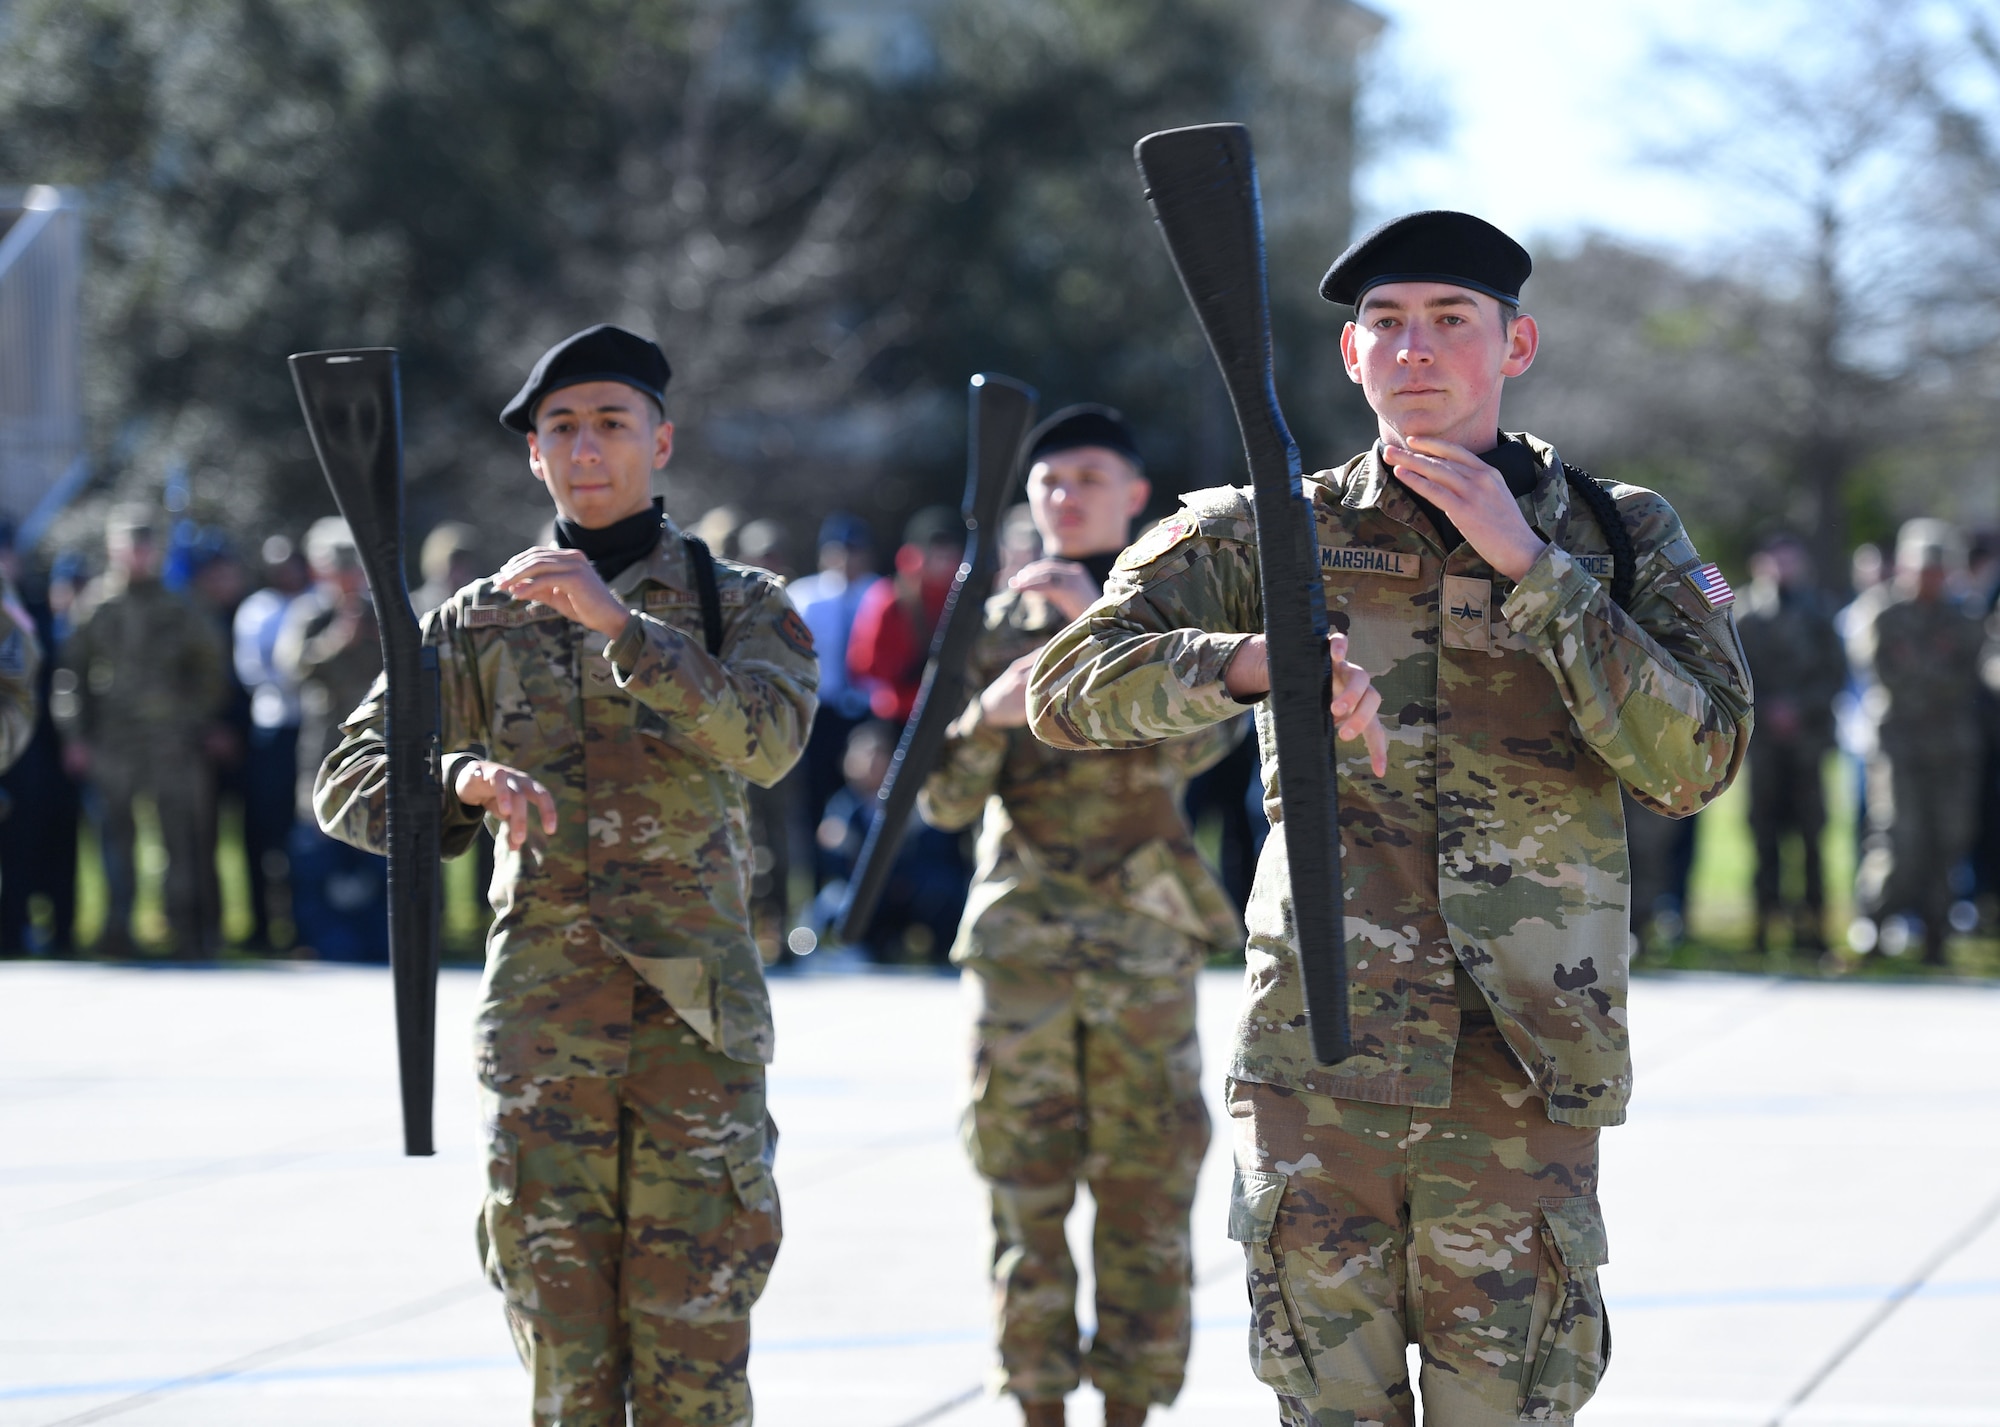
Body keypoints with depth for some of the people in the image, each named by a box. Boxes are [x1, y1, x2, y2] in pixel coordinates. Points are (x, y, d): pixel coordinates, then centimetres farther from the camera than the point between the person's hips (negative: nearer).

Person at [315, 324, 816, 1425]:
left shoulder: (738, 604, 8)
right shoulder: (483, 622, 11)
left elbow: (769, 737, -13)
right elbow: (349, 784, 5)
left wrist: (618, 622, -23)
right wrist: (462, 778, -16)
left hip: (695, 1015, -1)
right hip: (539, 1022, 1)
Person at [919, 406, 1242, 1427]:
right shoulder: (994, 625, 10)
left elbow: (1198, 738, -13)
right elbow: (944, 799, 3)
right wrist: (991, 713, -17)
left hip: (1144, 941, -1)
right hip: (1018, 943, 1)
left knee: (1145, 1191, -2)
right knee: (1024, 1190, 1)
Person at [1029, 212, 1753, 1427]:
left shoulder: (1618, 540, 6)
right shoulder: (1277, 538, 5)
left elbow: (1695, 764, -8)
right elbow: (1068, 689, -6)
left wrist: (1528, 566, -13)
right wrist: (1253, 661, -25)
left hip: (1521, 1086, 0)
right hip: (1318, 1073, 1)